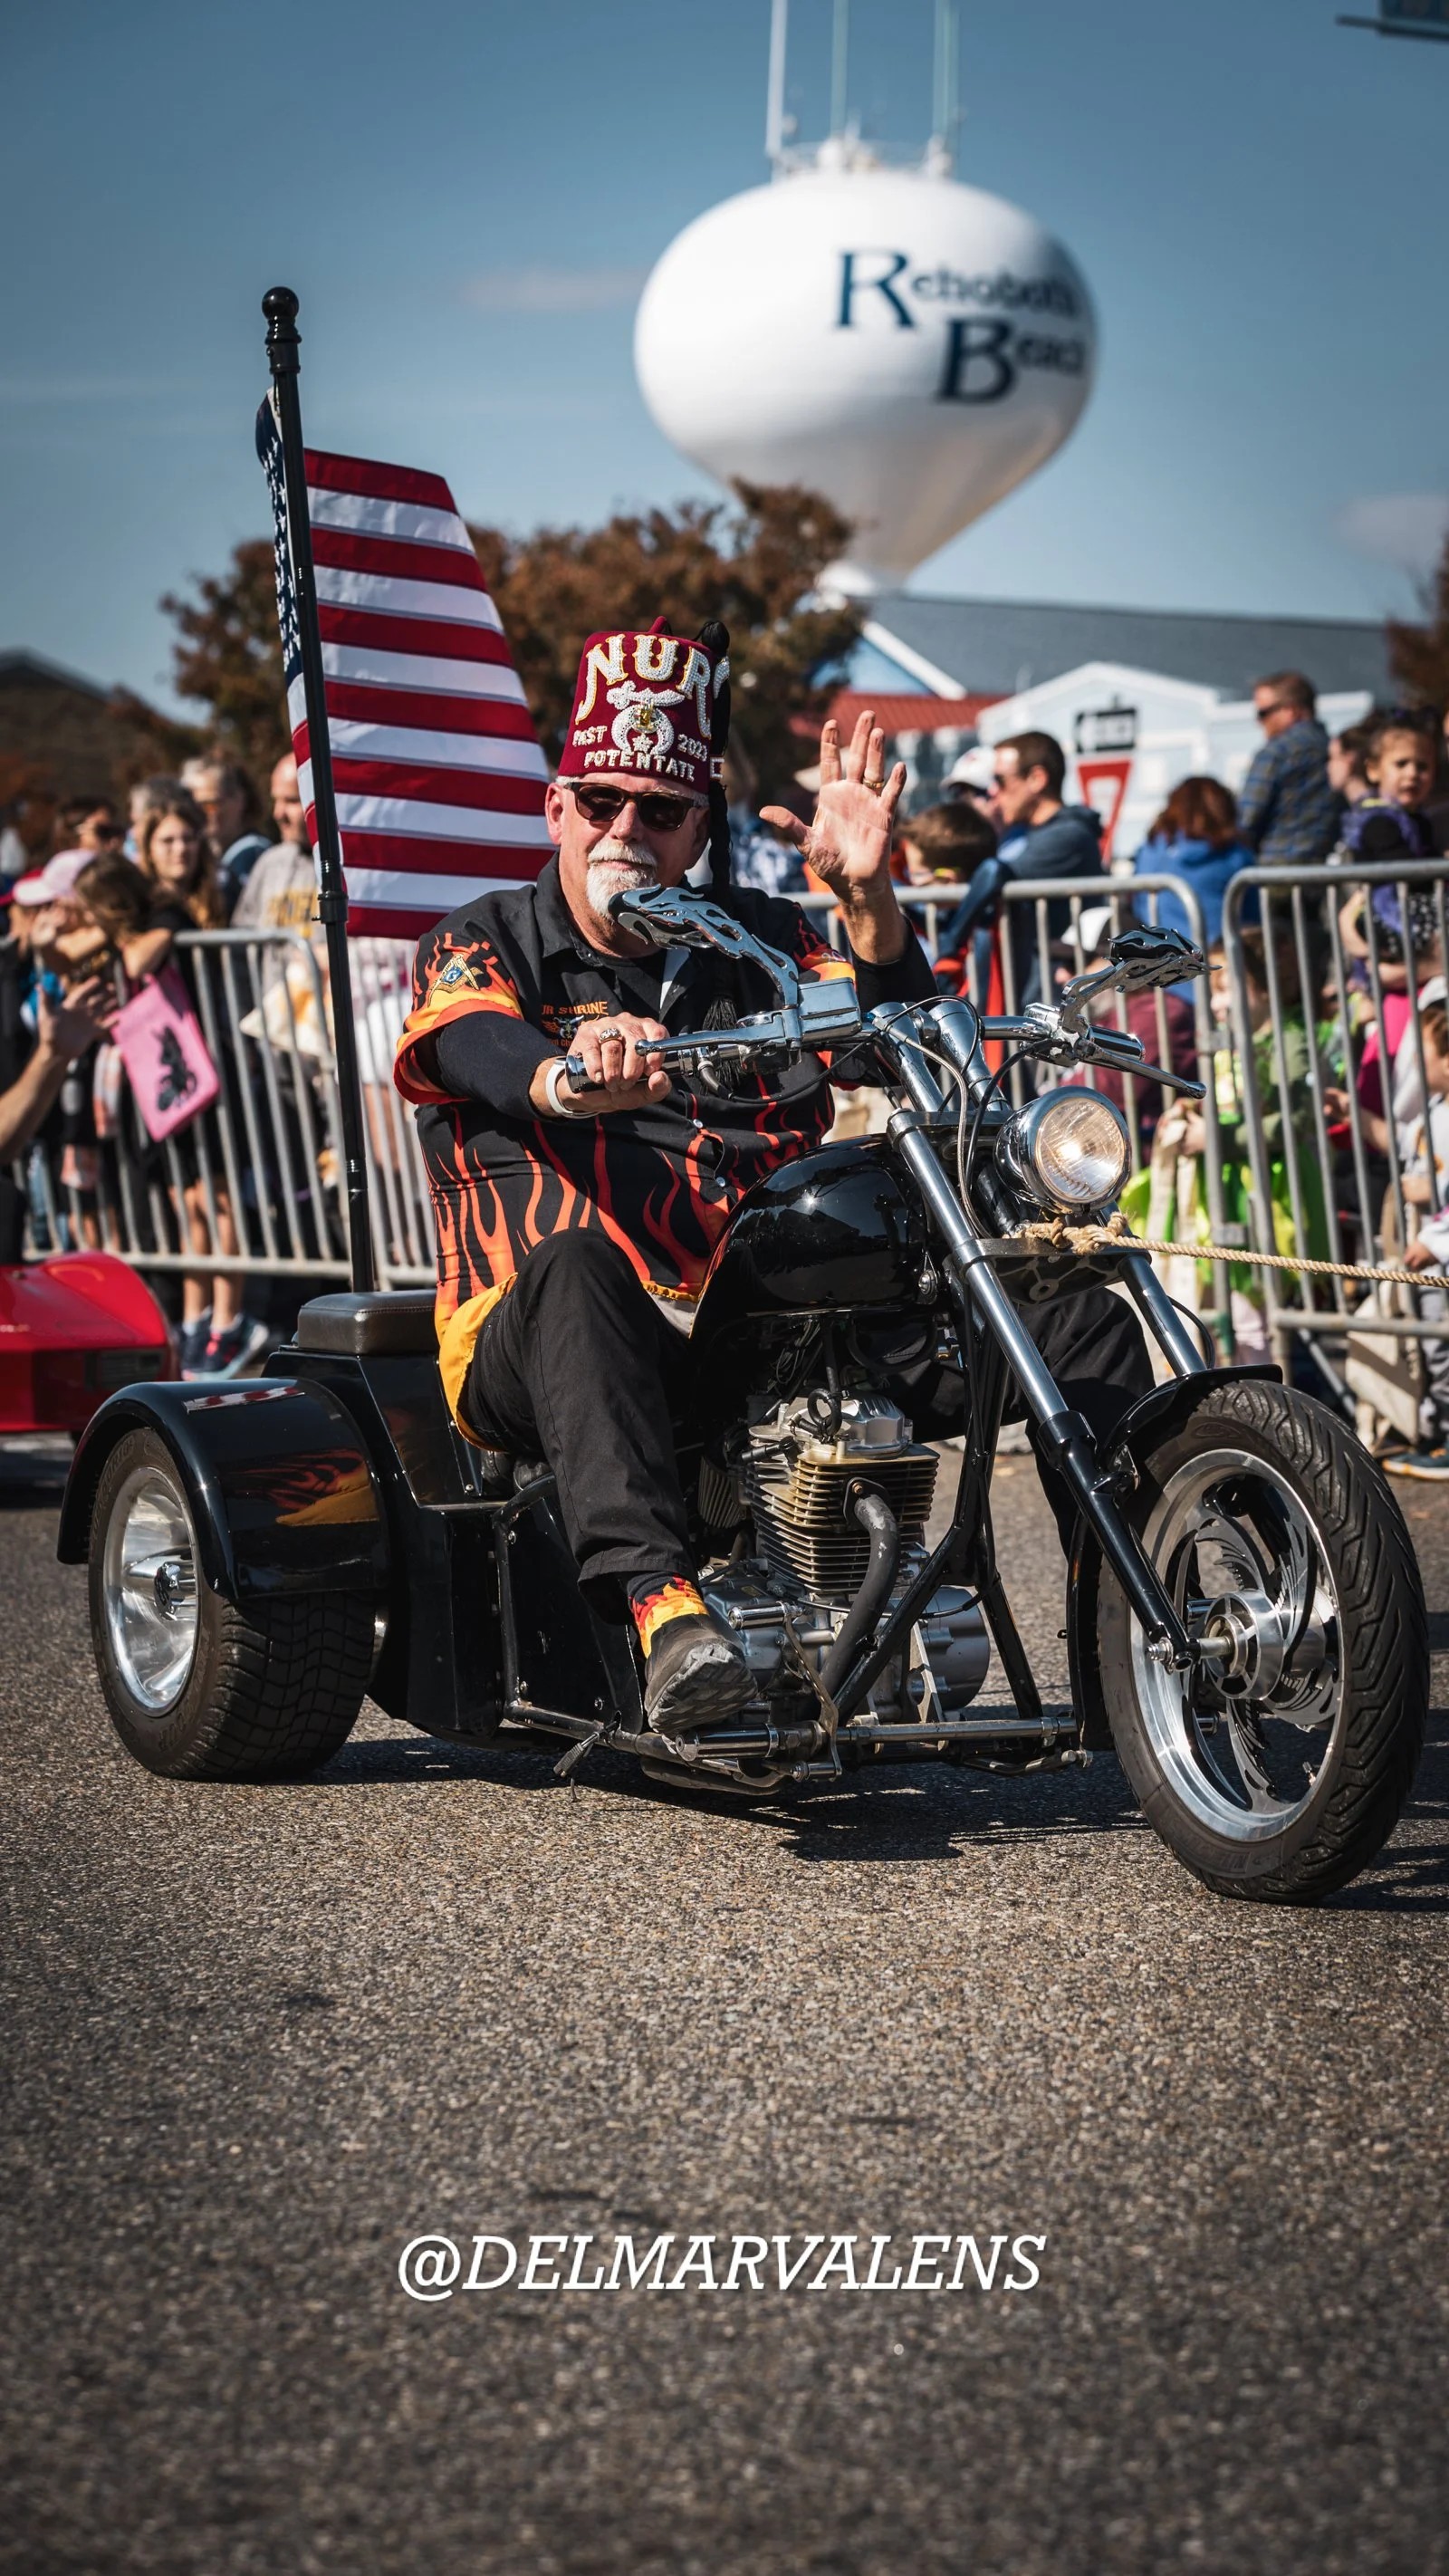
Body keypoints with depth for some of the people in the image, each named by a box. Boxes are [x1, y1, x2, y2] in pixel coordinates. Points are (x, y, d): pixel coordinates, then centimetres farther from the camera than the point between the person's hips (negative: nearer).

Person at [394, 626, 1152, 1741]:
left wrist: (865, 894, -15)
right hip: (531, 1349, -4)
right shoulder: (484, 943, 10)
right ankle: (661, 1600, -54)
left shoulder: (757, 936, 19)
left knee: (1086, 1327, -11)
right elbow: (477, 1046, -15)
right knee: (576, 1266, -42)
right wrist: (574, 1075, -39)